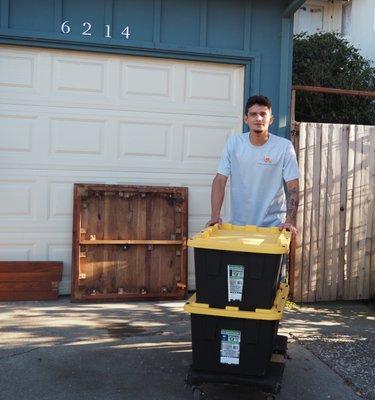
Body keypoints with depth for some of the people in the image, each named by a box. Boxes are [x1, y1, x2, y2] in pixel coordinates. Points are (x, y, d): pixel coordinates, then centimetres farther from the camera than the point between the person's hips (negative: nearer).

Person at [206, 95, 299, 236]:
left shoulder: (284, 147, -8)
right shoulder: (233, 143, -3)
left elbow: (293, 187, -7)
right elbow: (220, 180, -2)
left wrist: (290, 221, -19)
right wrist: (215, 216, -12)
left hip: (273, 225, -1)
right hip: (238, 224, 2)